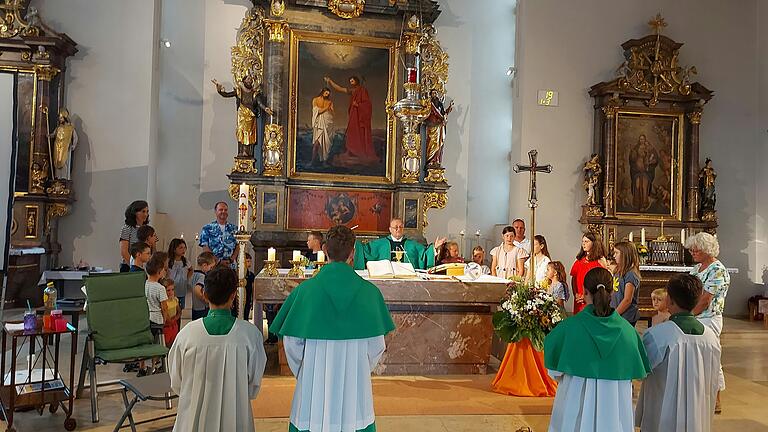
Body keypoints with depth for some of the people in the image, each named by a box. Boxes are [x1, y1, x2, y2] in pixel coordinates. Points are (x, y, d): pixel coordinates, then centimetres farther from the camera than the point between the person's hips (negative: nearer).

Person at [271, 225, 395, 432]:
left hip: (314, 385, 0)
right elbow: (376, 345, -1)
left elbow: (291, 342, -3)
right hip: (356, 383, 1)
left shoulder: (305, 290, -9)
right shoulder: (370, 292, -7)